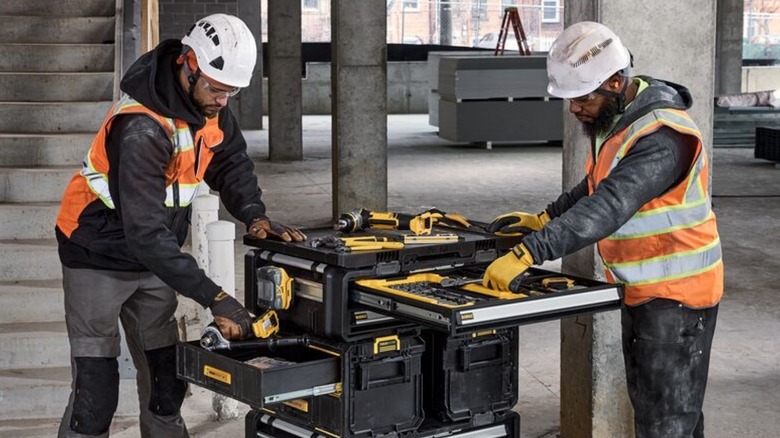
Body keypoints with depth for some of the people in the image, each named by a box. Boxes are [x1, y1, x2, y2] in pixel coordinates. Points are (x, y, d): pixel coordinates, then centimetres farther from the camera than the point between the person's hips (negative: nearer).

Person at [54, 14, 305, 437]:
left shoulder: (208, 102, -8)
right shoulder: (142, 128, -33)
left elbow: (230, 162, 6)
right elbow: (145, 231, -36)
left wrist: (254, 213, -15)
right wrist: (215, 299, -38)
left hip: (154, 257, 7)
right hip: (101, 259, -7)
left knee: (166, 378, 9)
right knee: (96, 389, -8)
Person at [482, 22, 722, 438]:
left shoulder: (661, 136, -26)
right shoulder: (621, 119, 7)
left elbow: (608, 208, -36)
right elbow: (598, 186, 22)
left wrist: (527, 253, -41)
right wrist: (544, 219, 8)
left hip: (676, 294, -10)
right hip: (643, 290, 10)